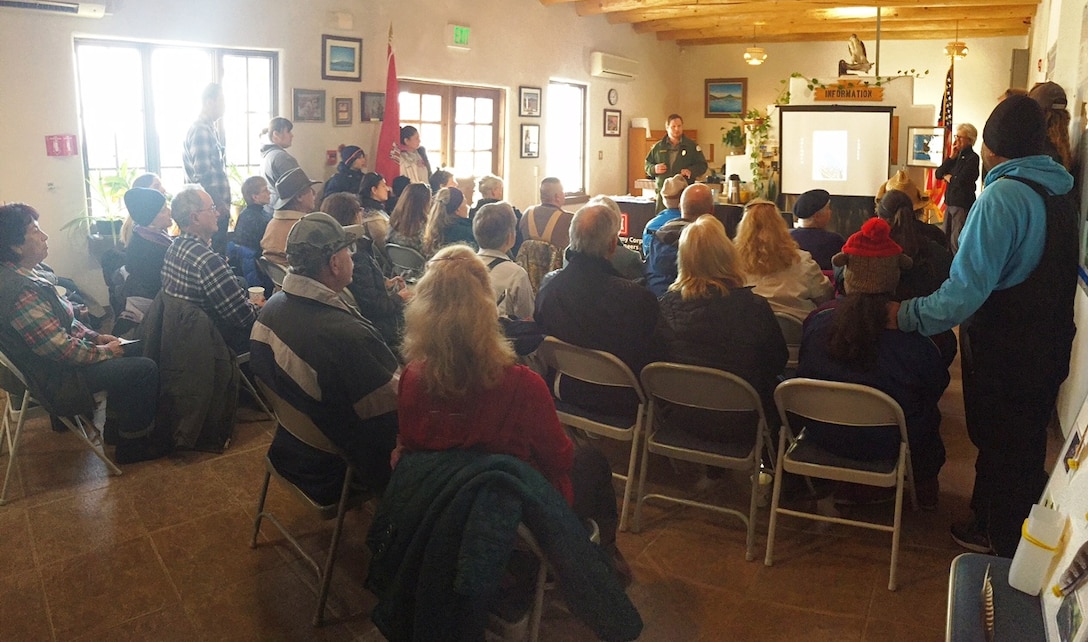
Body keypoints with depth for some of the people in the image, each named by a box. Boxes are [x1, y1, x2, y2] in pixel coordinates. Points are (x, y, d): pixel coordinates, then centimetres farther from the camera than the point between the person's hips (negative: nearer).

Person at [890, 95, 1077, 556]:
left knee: (999, 448, 9)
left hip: (1003, 357, -9)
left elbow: (967, 289, -32)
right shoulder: (1059, 193, 4)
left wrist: (906, 315, -26)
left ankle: (1001, 541, 25)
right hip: (1047, 349, 9)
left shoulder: (1002, 195, -24)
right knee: (1027, 444, 22)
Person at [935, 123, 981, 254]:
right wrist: (951, 157, -3)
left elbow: (961, 180, -18)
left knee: (956, 241, -7)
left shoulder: (972, 158, -9)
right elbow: (938, 173, 5)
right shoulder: (957, 156, 13)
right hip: (950, 202, 8)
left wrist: (948, 177, 1)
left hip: (963, 204, -8)